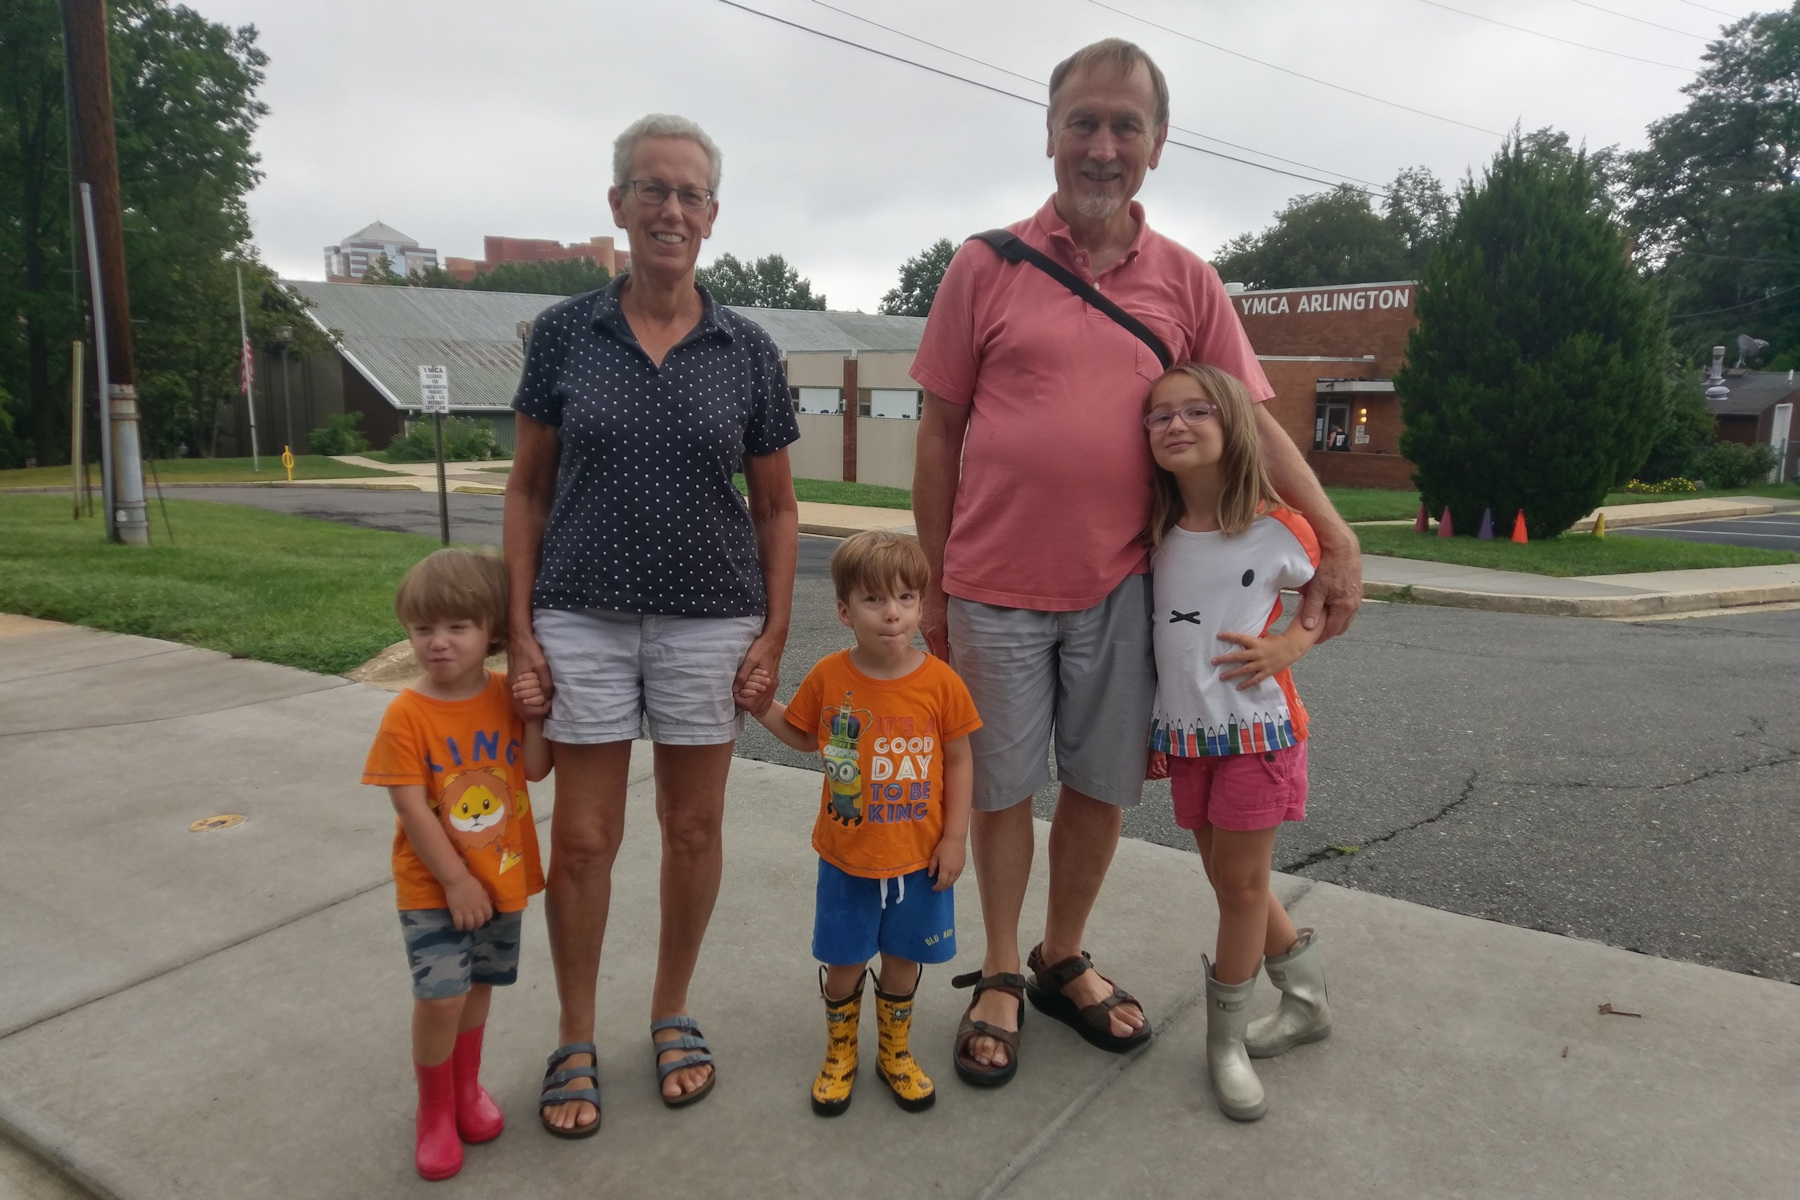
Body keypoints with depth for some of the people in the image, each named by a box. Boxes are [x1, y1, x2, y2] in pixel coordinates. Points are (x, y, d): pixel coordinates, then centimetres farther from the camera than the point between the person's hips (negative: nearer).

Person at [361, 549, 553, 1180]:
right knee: (440, 996, -9)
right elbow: (411, 807, -17)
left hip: (502, 876, 4)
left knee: (478, 987, 17)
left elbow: (536, 769, -10)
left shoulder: (506, 694, -5)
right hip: (433, 886, -4)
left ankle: (467, 1083, 42)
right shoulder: (407, 714, -16)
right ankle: (434, 1108, 17)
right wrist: (456, 881, -16)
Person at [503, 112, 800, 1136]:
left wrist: (775, 630, -2)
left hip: (710, 623, 1)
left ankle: (673, 1016, 33)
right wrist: (519, 629, -3)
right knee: (583, 840, 6)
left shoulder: (748, 350, 0)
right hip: (583, 621, 0)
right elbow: (529, 490, 3)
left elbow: (776, 505, 5)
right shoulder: (565, 332, 0)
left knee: (694, 830, 11)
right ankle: (576, 1042, 26)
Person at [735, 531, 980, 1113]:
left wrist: (955, 837, -5)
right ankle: (840, 1053, 40)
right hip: (847, 857, 1)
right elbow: (805, 736, 8)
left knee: (903, 957, 17)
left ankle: (895, 1051, 41)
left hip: (918, 857, 0)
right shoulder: (828, 677, -10)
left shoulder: (940, 682, -13)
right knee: (843, 960, 14)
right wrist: (765, 708, -8)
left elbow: (958, 760, -4)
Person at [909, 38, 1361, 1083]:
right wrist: (935, 585, 1)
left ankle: (1063, 961, 34)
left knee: (1102, 785, 12)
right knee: (1003, 788, 9)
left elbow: (1253, 421, 6)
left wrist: (1338, 541, -6)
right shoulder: (986, 267, 0)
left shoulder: (1188, 284, 6)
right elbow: (940, 434, 1)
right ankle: (1001, 976, 29)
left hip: (1120, 587, 2)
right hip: (995, 588, -2)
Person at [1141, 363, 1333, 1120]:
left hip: (1256, 727, -5)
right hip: (1184, 734, 5)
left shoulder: (1276, 528, -11)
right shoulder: (1155, 534, 1)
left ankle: (1227, 1039, 22)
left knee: (1242, 882, 3)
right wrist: (1148, 733, 7)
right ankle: (1305, 1001, 38)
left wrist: (1288, 645, -15)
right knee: (1226, 878, 14)